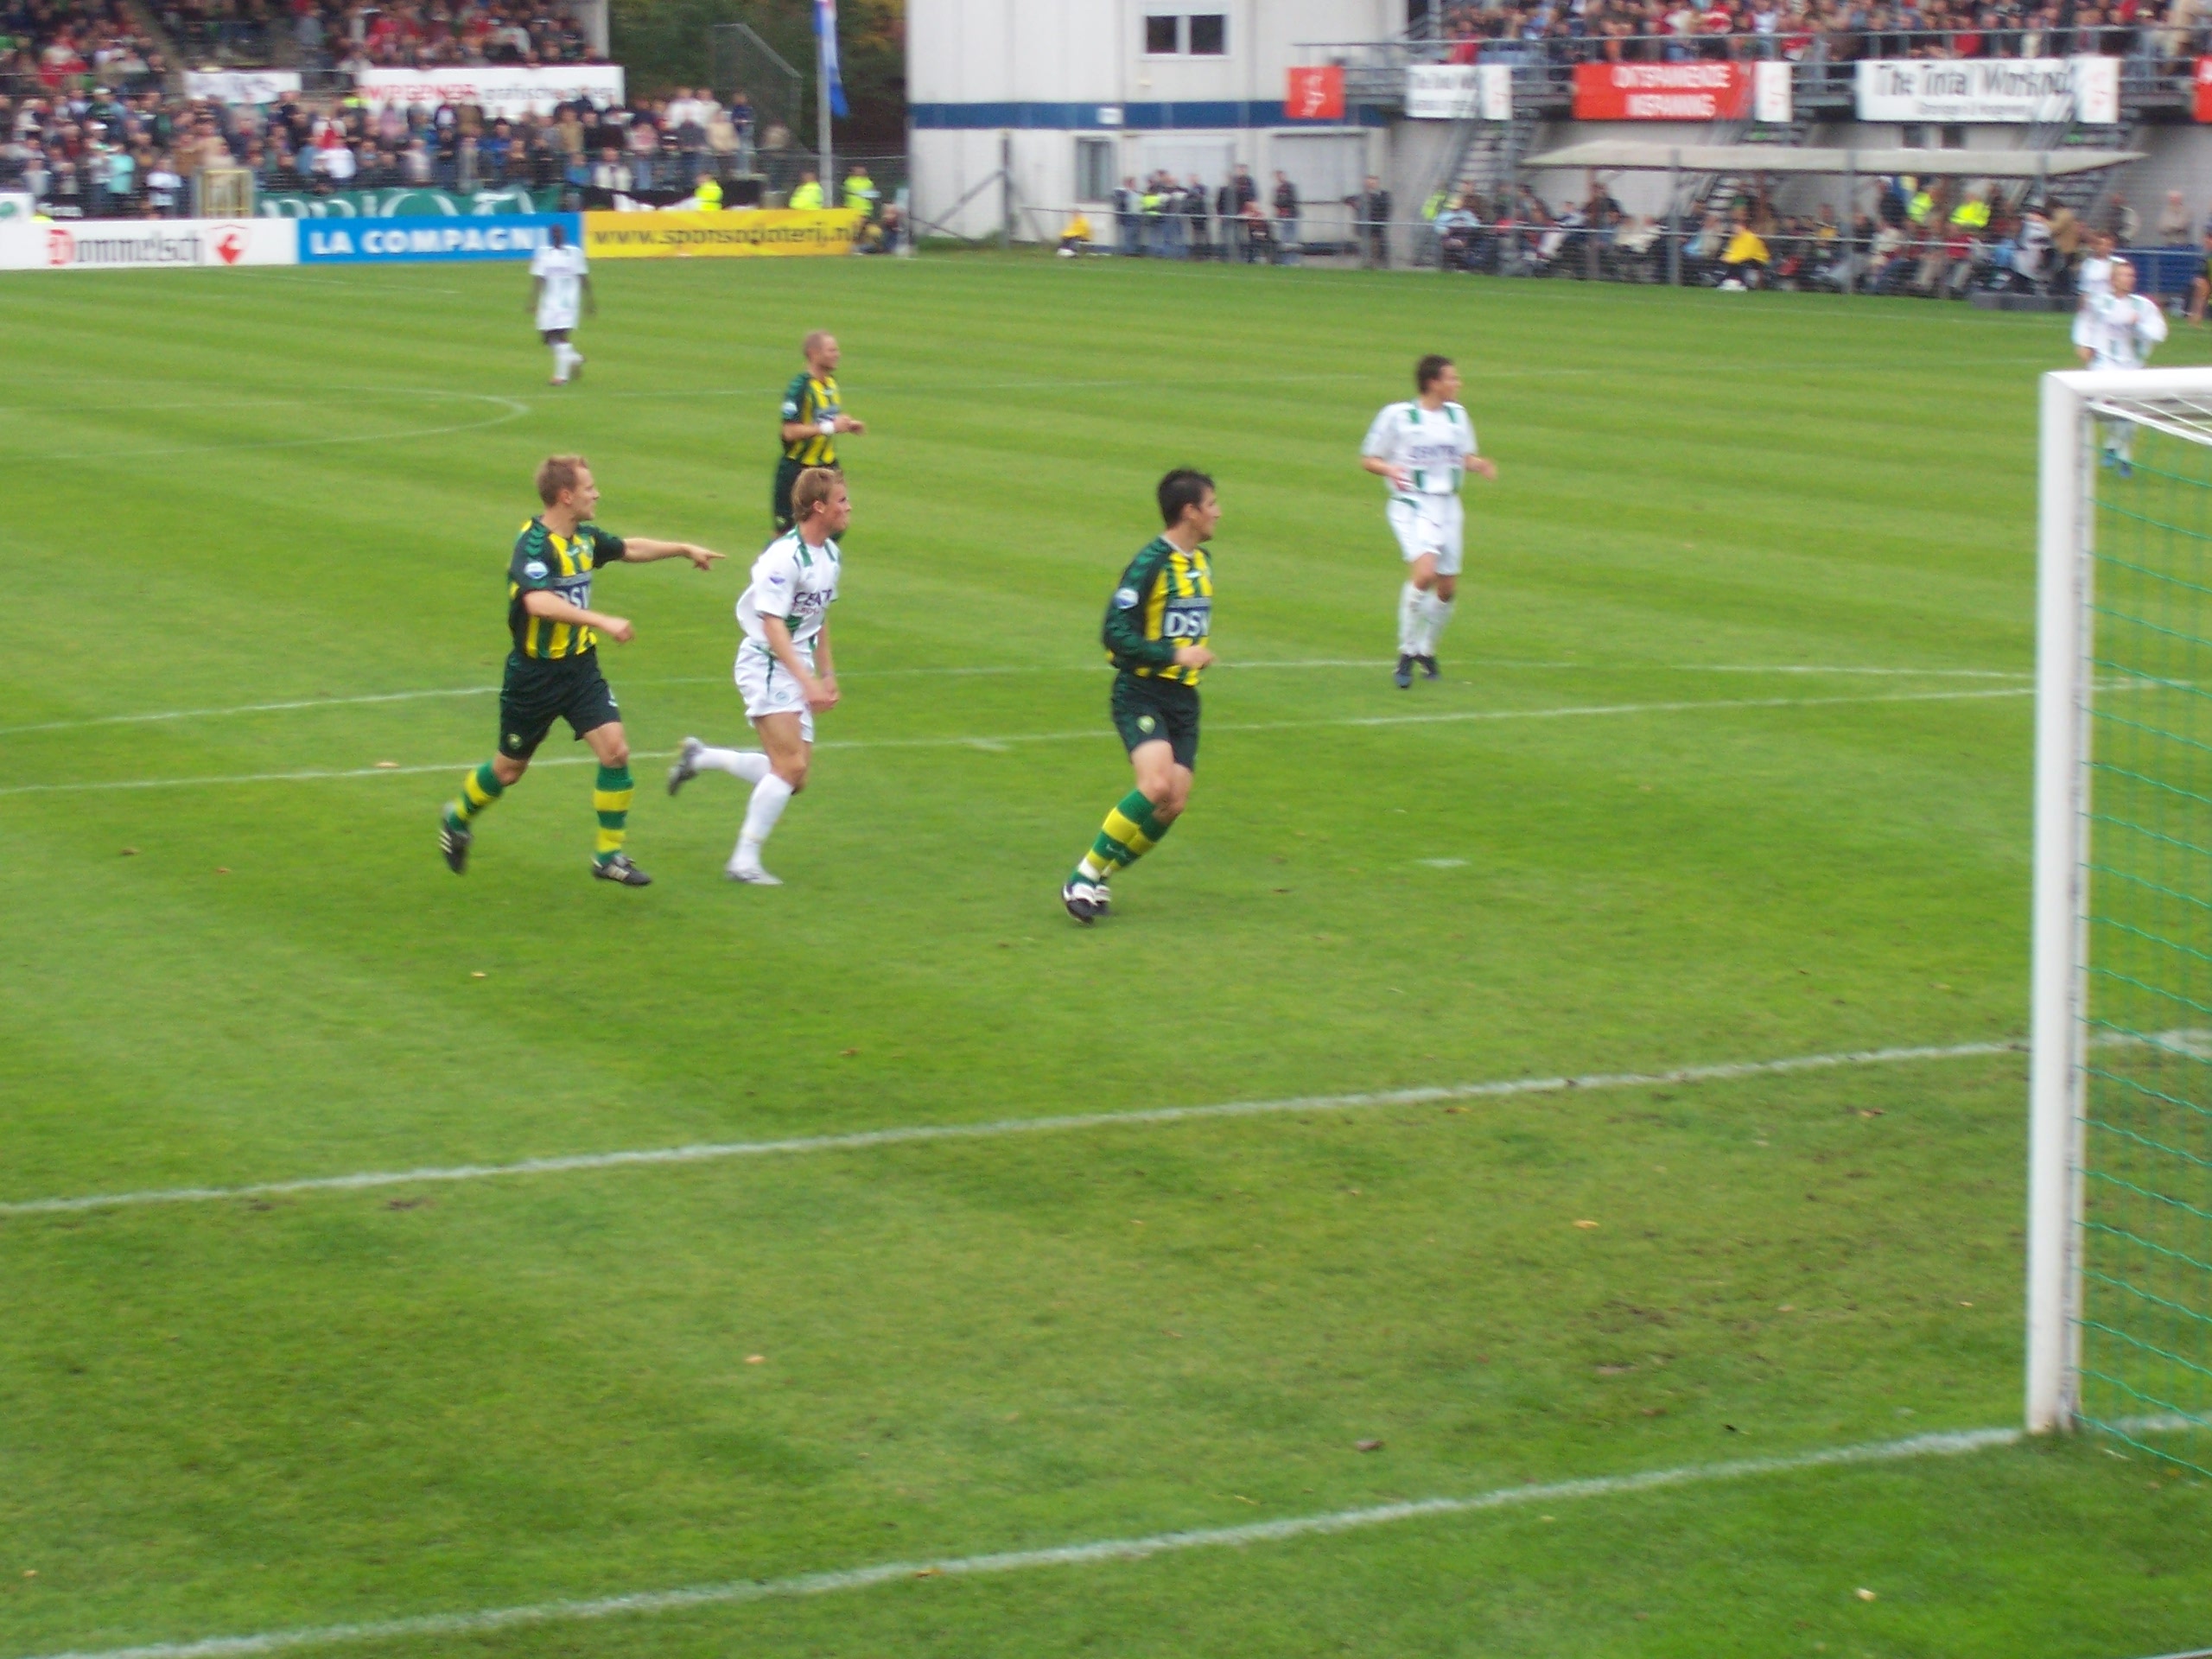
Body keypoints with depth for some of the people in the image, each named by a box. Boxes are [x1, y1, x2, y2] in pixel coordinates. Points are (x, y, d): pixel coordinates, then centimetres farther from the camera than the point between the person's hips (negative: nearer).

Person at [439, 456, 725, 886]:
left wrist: (685, 549, 27)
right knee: (510, 768, 11)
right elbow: (538, 601, -40)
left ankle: (610, 855, 1)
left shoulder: (585, 538, 3)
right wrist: (601, 621, -46)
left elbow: (630, 549, 25)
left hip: (580, 668, 6)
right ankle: (458, 819, 40)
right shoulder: (534, 543, -23)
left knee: (615, 750, -10)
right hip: (535, 673, -6)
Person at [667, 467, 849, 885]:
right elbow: (773, 624, -23)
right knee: (790, 766, -17)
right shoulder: (784, 557, -19)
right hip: (767, 664, -9)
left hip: (799, 669, 9)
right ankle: (744, 862, -9)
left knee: (792, 778, 5)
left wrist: (827, 674, 20)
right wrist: (808, 681, -29)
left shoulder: (830, 555, 8)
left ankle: (699, 758, 23)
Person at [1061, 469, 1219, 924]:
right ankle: (1084, 876, -13)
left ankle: (1097, 878, 10)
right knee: (1156, 786, -26)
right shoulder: (1151, 563, -14)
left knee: (1174, 803, -5)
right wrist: (1174, 655, -20)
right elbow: (1116, 633, -17)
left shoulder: (1201, 561, 13)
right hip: (1141, 694, -8)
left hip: (1183, 698, 8)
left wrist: (1198, 657, 13)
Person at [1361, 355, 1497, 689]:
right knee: (1425, 571, -27)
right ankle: (1407, 654, -14)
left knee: (1448, 588, 8)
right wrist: (1390, 469, -22)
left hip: (1447, 507, 6)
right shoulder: (1398, 416, -7)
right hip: (1412, 506, -6)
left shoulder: (1456, 415, 10)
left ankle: (1426, 650, 32)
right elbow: (1368, 459, 0)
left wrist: (1479, 464, 0)